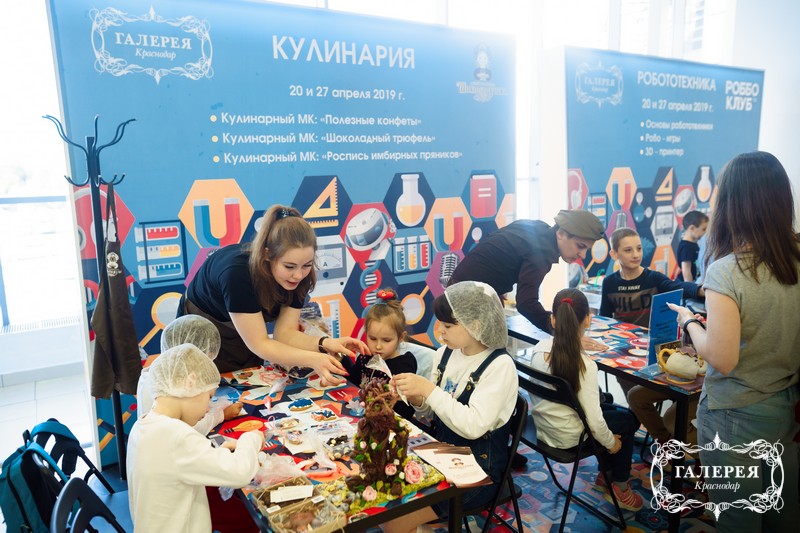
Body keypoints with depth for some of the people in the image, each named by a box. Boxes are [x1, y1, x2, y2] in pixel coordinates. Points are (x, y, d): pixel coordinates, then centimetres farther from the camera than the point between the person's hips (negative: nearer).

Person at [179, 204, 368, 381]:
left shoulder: (298, 276, -23)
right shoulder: (238, 272, -40)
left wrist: (325, 344, -40)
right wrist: (313, 360, -49)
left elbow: (285, 333, -22)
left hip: (247, 335, 4)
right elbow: (259, 343, -36)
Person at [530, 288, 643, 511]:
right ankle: (619, 488, 31)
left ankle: (605, 475, 41)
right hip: (567, 438, -6)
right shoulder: (585, 365, -28)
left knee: (611, 409, 27)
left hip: (541, 426, 6)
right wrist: (611, 442, -3)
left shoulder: (539, 348, -13)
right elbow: (594, 421, -23)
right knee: (629, 419, 19)